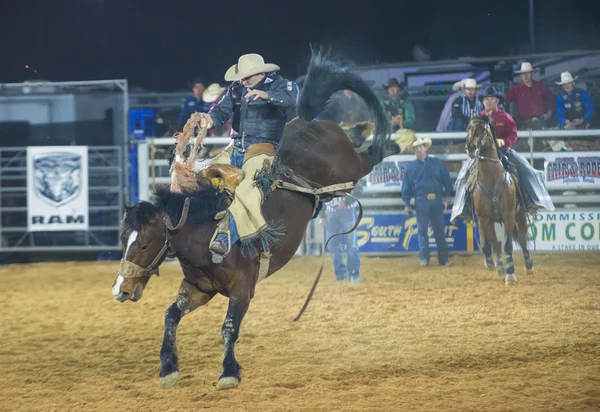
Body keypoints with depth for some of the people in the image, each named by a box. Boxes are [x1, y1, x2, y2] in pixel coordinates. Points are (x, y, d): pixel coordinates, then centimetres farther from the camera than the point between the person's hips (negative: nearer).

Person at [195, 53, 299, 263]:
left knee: (245, 188, -28)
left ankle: (224, 241, -27)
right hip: (235, 150, 7)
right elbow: (223, 109, 10)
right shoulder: (236, 89, 13)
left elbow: (291, 97, -24)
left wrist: (265, 95, -42)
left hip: (261, 150, -7)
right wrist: (211, 118, -14)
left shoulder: (278, 85, -4)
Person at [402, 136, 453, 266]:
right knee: (422, 230, -1)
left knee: (439, 230, 3)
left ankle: (443, 259, 7)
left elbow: (446, 180, 7)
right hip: (421, 201, 0)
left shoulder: (437, 163, 8)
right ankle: (424, 259, 3)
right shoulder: (411, 167, 7)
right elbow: (406, 186, 7)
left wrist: (448, 195, -2)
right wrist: (407, 204, 3)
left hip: (437, 200, 0)